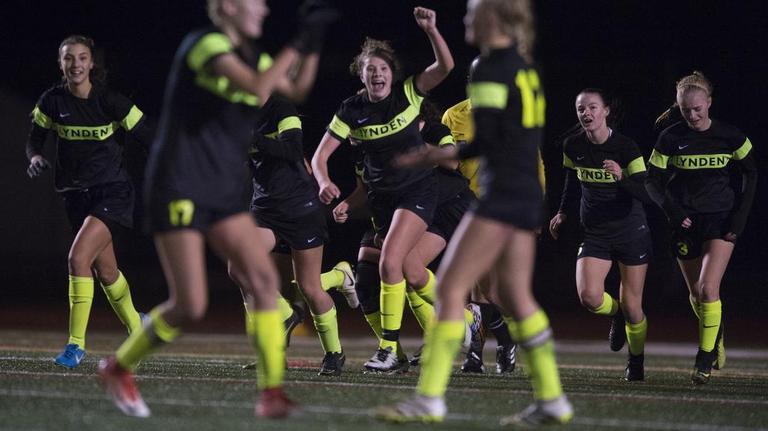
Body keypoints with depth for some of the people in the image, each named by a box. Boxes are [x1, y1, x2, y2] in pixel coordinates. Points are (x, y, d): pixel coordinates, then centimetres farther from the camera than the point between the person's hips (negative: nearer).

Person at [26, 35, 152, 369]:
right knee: (105, 272, 14)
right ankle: (137, 331, 39)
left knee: (78, 258, -23)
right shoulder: (53, 101, -3)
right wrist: (36, 158, -15)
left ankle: (76, 344, -17)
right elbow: (34, 140, 7)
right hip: (76, 196, 5)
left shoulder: (111, 102, -12)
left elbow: (149, 139, -5)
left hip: (112, 192, -5)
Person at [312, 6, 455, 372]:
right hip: (381, 198, 4)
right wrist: (324, 182, -25)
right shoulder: (351, 111, -4)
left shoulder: (409, 93, -9)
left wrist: (431, 30, -36)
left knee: (389, 262, -23)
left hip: (417, 191, -4)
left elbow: (445, 67, -22)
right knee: (414, 275, 8)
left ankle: (389, 348, -17)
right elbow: (321, 154, -5)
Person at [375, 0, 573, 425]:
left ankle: (429, 398, -11)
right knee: (515, 296, 14)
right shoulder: (523, 66, 15)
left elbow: (484, 138, -19)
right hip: (527, 194, 9)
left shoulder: (490, 68, -12)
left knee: (451, 289, -8)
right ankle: (551, 400, 15)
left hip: (502, 194, -9)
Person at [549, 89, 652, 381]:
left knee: (632, 307, 0)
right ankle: (616, 314, 16)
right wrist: (563, 213, 9)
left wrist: (622, 177, -36)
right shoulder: (573, 146, -3)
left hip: (631, 232, -3)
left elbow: (646, 194, -20)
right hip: (594, 234, 3)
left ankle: (636, 362, 25)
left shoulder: (626, 147, -16)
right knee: (589, 296, -20)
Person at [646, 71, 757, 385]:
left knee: (708, 289, -17)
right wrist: (673, 211, -14)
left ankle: (705, 359, -5)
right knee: (696, 294, 9)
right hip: (686, 220, 2)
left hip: (721, 219, -2)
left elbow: (751, 174, 4)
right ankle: (716, 337, 38)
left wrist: (741, 214, -3)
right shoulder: (670, 139, -7)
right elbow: (653, 181, 0)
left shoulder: (729, 136, -9)